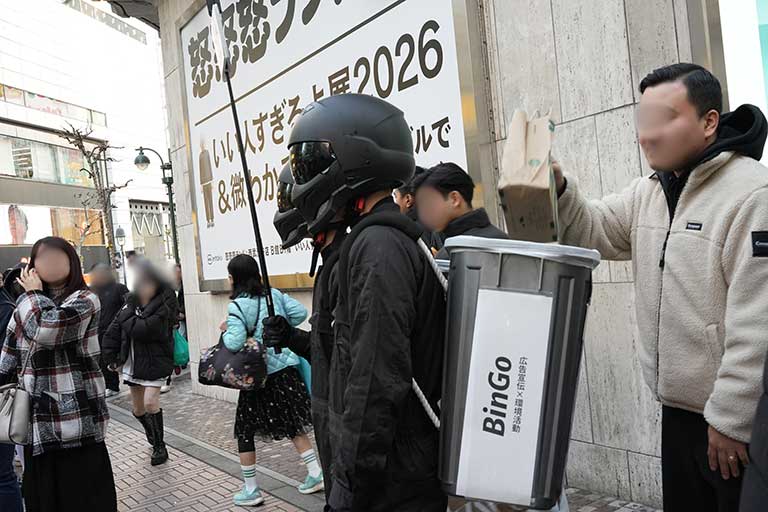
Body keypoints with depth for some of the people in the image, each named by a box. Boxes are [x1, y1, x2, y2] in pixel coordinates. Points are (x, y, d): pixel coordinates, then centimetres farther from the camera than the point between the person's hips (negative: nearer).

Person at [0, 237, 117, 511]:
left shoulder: (85, 300, -7)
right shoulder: (25, 310, 12)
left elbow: (47, 328, -25)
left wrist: (33, 293, -8)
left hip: (76, 422, -6)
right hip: (38, 426, 6)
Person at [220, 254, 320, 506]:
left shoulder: (237, 306, -14)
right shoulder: (274, 294, 2)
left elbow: (235, 343, -22)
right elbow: (300, 312, 2)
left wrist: (225, 330, -2)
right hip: (286, 369, 6)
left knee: (244, 430, 11)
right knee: (291, 422, 19)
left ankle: (251, 490, 18)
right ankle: (315, 473, 20)